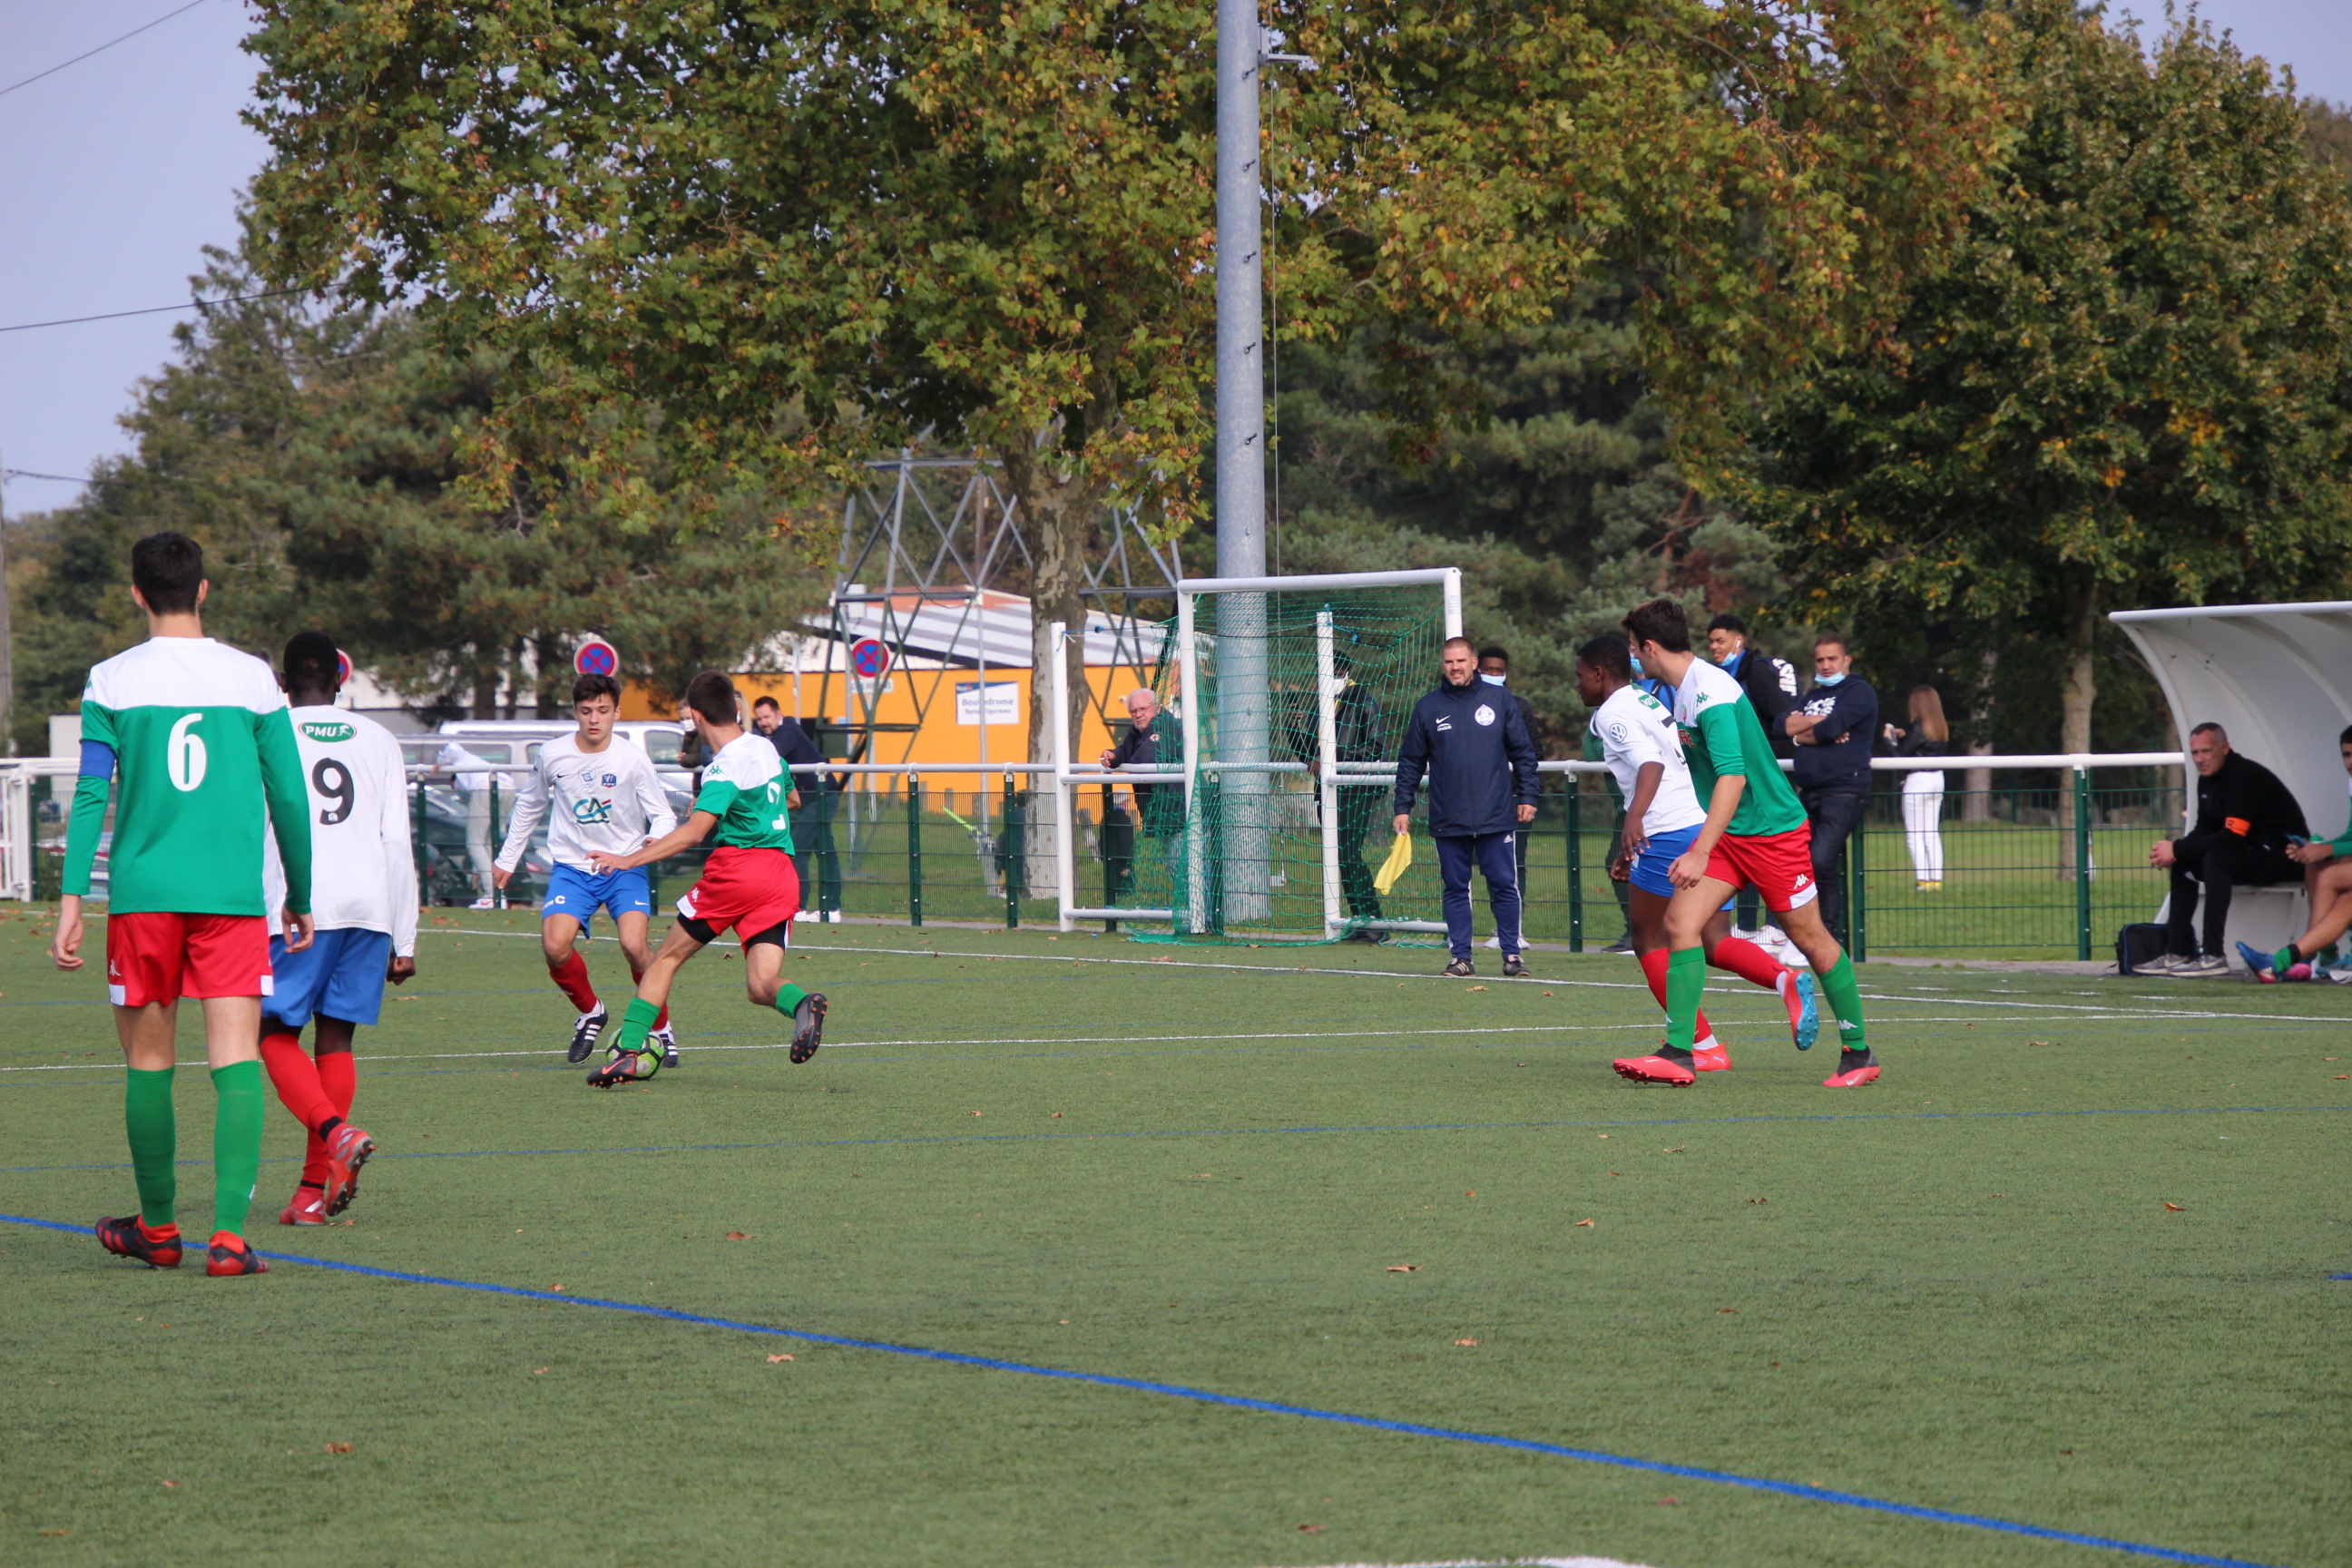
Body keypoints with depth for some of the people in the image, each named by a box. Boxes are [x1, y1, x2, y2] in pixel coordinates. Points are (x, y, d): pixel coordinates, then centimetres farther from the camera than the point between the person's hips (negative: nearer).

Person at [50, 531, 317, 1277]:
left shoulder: (112, 683, 1)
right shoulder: (252, 679, 3)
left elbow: (91, 794, -5)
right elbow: (289, 798, 6)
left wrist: (71, 898, -4)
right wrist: (300, 899, 16)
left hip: (142, 894, 0)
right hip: (233, 897, 0)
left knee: (148, 1062, 12)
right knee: (236, 1060, -4)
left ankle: (157, 1227, 25)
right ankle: (228, 1235, -16)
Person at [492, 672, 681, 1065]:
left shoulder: (632, 759, -9)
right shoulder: (552, 755, -2)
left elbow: (664, 815, -3)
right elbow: (529, 807, 16)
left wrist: (656, 837, -27)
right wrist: (507, 858, 21)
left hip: (625, 867, -2)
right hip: (572, 867, 2)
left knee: (634, 947, -23)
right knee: (555, 947, -20)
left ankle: (661, 1028, 2)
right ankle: (590, 1012, 12)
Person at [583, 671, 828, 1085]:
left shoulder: (726, 767, -11)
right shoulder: (765, 748, 13)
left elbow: (694, 831, -22)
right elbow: (789, 798, 34)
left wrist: (629, 860, -24)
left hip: (735, 868, -6)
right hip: (783, 875, 6)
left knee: (668, 957, 9)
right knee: (761, 985, -1)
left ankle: (629, 1052, 7)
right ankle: (802, 1004, -34)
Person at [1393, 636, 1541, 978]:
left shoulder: (1500, 702, 5)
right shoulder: (1427, 708, 7)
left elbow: (1523, 753, 8)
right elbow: (1410, 762, 10)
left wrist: (1527, 796, 2)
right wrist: (1402, 807, 5)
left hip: (1496, 818, -1)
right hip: (1448, 820, 1)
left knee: (1504, 885, -1)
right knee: (1455, 888, 4)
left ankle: (1512, 953, 7)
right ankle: (1461, 957, 8)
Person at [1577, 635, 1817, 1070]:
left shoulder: (1614, 713, -4)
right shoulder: (1650, 704, 26)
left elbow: (1650, 763, -22)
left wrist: (1634, 819, -38)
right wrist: (1628, 852, 38)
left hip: (1669, 836, -9)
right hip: (1709, 825, 9)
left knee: (1650, 941, 3)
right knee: (1714, 941, 3)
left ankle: (1703, 1046, -1)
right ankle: (1786, 980, -24)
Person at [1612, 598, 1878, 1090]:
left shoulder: (1711, 691, -22)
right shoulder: (1683, 690, 8)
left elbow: (1733, 776, -30)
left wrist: (1700, 852, -34)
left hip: (1774, 830, -9)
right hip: (1726, 833, 9)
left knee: (1809, 938, 2)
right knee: (1680, 922, -8)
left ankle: (1858, 1052, 15)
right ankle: (1679, 1054, -11)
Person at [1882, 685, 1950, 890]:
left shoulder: (1918, 727, -16)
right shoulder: (1943, 729, 5)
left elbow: (1901, 754, -14)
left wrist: (1890, 739, 3)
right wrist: (1903, 737, 19)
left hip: (1917, 781, -7)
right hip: (1937, 780, 7)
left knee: (1914, 835, -2)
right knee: (1932, 833, 13)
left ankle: (1923, 879, -7)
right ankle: (1936, 879, 10)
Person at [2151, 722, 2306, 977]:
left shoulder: (2245, 776, -21)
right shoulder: (2208, 779, 8)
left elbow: (2232, 838, -28)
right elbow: (2205, 830, 14)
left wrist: (2177, 849, -23)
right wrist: (2174, 851, -8)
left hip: (2284, 855, -10)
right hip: (2254, 855, 10)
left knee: (2215, 860, -31)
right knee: (2183, 863, 5)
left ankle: (2214, 957, -32)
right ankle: (2178, 952, 1)